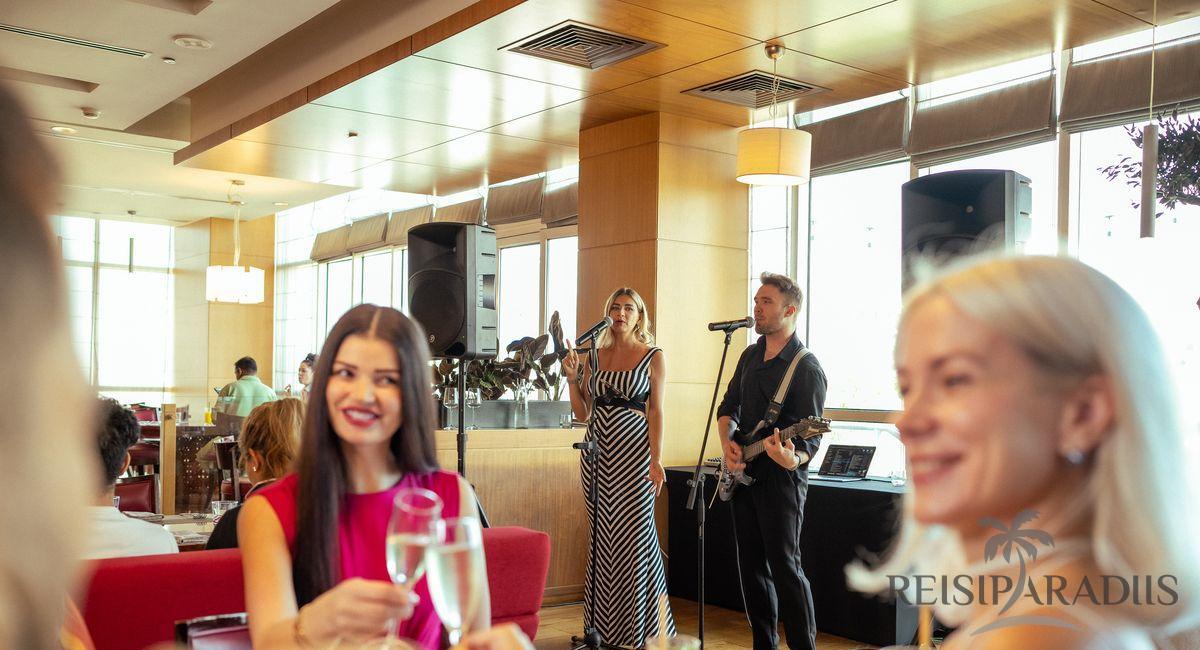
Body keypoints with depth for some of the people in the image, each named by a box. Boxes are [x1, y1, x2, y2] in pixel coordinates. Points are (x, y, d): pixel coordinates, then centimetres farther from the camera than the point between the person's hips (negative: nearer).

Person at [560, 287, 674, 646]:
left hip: (633, 449, -4)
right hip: (598, 450, 4)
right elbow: (581, 412, 13)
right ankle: (603, 626, 18)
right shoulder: (595, 356, 11)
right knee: (603, 538, 8)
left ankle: (637, 629, 8)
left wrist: (657, 460, -11)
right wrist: (572, 377, -2)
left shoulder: (653, 357, 0)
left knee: (633, 537, -4)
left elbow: (656, 411, -4)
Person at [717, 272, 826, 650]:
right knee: (751, 565, 11)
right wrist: (727, 441, -2)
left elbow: (811, 437, -16)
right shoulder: (751, 355, 11)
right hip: (743, 473, 7)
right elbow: (728, 406, 17)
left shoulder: (806, 368, -13)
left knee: (784, 566, -8)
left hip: (781, 479, -7)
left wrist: (792, 458, -38)